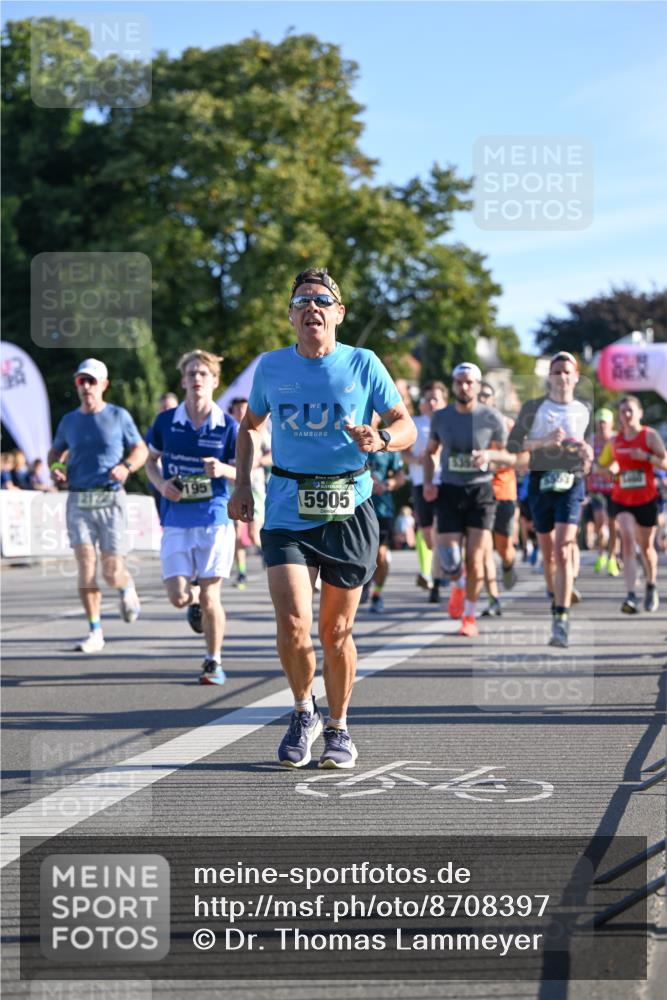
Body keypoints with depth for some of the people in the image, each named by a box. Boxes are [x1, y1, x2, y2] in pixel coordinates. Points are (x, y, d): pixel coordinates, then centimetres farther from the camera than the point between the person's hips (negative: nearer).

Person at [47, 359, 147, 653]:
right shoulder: (69, 421, 11)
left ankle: (128, 588, 34)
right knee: (85, 566, -10)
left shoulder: (118, 416, 3)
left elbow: (140, 449, 9)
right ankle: (95, 632, -1)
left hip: (110, 500, -2)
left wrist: (126, 467, -12)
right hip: (78, 502, 2)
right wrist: (54, 469, 3)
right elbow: (55, 451, 26)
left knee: (112, 572, -4)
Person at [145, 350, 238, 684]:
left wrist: (222, 469, -17)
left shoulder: (228, 425, -2)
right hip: (176, 521, 2)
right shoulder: (166, 421, 2)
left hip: (215, 518, -2)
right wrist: (161, 483, -5)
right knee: (178, 596, -5)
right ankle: (195, 599, 33)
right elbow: (151, 460, 16)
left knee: (210, 597, -2)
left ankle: (214, 661, 16)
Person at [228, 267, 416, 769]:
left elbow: (407, 427, 3)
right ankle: (304, 712, 13)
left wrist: (381, 439, -20)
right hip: (288, 511, 1)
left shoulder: (363, 364, -1)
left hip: (348, 510, -1)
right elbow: (251, 425, 21)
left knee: (336, 631, 6)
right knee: (293, 624, -14)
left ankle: (338, 728, 27)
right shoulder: (271, 367, 5)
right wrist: (243, 483, 11)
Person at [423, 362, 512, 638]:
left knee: (475, 559, -6)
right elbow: (430, 452, 18)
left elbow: (511, 457, 5)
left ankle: (469, 615, 12)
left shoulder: (492, 418, -2)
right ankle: (459, 585, 32)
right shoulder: (440, 417, 4)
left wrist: (491, 454, -16)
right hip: (449, 491, 1)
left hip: (480, 491, -1)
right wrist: (428, 482, 3)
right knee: (450, 562, -6)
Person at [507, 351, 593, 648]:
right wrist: (544, 441, -17)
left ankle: (561, 622, -19)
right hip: (540, 482, 1)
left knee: (562, 550, -15)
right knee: (547, 552, 11)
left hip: (571, 483, -1)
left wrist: (587, 452, -1)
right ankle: (554, 598, 38)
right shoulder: (534, 407, 2)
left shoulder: (585, 410, 9)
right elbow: (513, 444, -3)